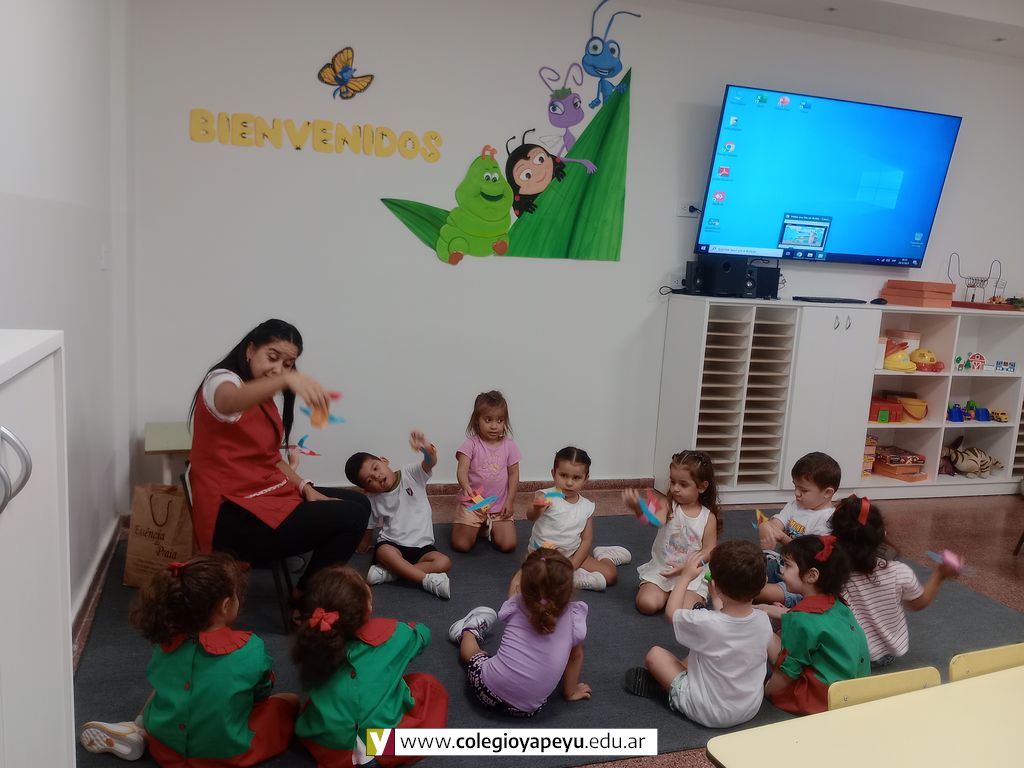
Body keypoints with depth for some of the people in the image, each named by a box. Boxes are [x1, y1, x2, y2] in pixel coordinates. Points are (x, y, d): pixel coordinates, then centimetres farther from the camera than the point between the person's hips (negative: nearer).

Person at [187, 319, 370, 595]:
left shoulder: (265, 399, 16)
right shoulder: (222, 381, -12)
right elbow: (232, 401, -39)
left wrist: (306, 488, -2)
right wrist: (287, 381, -58)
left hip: (270, 494, 10)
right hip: (235, 514, -9)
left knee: (359, 503, 11)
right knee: (351, 518, -18)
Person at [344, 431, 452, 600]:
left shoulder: (411, 474, -3)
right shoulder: (373, 500, 5)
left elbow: (430, 463, -23)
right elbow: (368, 527, 19)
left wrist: (428, 449, -44)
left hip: (421, 546, 0)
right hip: (391, 545, 0)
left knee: (443, 562, -26)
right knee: (384, 552, -35)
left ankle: (389, 573, -24)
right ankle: (428, 580, -36)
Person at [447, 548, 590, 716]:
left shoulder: (516, 604, -4)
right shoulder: (574, 617, -8)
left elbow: (515, 586, 22)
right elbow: (576, 656, 9)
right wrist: (571, 692, 23)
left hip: (488, 691, 0)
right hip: (529, 709, 0)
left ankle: (468, 632, 58)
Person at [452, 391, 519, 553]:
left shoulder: (509, 445, -2)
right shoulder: (471, 444, -10)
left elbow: (513, 474, 3)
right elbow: (462, 470, -22)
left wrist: (510, 501, -4)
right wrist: (466, 487, -43)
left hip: (500, 506, 2)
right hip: (472, 504, -2)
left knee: (508, 545, -10)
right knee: (460, 545, -11)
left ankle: (489, 527, 20)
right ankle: (478, 527, 21)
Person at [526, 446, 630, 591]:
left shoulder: (587, 507, -1)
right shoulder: (546, 497, -15)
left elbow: (586, 539, 1)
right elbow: (530, 517, -34)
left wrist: (573, 565, -12)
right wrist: (536, 510, -58)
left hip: (572, 555, 2)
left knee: (610, 574, -12)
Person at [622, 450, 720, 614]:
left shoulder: (708, 517, -4)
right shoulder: (668, 506, -6)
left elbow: (708, 551, -4)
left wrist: (684, 566, -18)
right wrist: (638, 509, -51)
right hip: (660, 568, 1)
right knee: (646, 604, -20)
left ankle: (695, 600, 12)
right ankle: (667, 594, 12)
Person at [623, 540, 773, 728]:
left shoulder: (703, 622, -30)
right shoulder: (763, 621, -17)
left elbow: (671, 612, -7)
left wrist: (686, 576, 1)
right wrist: (717, 600, 13)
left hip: (708, 713, -5)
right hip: (751, 709, 5)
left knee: (655, 654, 6)